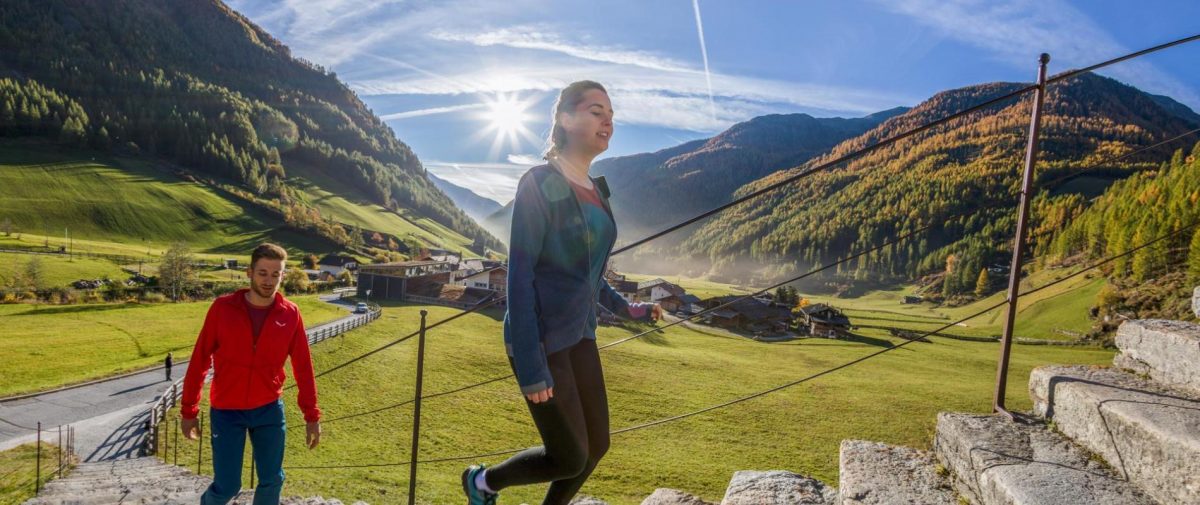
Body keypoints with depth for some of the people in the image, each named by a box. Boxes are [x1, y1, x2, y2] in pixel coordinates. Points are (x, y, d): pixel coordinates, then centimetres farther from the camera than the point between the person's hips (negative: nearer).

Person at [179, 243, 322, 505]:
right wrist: (188, 411, 0)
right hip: (227, 411, -1)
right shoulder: (222, 308, -10)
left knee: (272, 480, 8)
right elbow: (199, 360, -3)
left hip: (269, 410, 1)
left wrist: (312, 415, -1)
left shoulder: (290, 314, -7)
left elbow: (303, 367, -2)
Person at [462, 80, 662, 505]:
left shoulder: (596, 190, 8)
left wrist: (623, 308, 17)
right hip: (542, 338, -8)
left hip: (580, 334, 8)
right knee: (569, 457, 2)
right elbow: (520, 276, -19)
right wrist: (530, 366, -22)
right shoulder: (539, 184, -16)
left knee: (596, 445, 14)